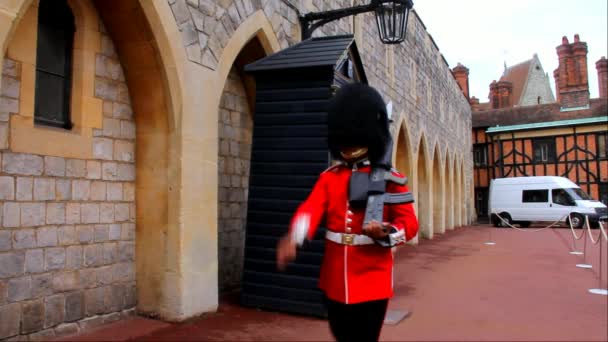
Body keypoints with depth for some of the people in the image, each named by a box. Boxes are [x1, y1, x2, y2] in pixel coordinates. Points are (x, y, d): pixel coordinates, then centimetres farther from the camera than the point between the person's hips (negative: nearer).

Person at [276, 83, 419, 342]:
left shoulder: (391, 179, -4)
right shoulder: (329, 177, 4)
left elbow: (409, 222, -6)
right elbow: (311, 208, -12)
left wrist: (386, 233, -29)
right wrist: (293, 238, -33)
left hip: (372, 281, -3)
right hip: (335, 280, 4)